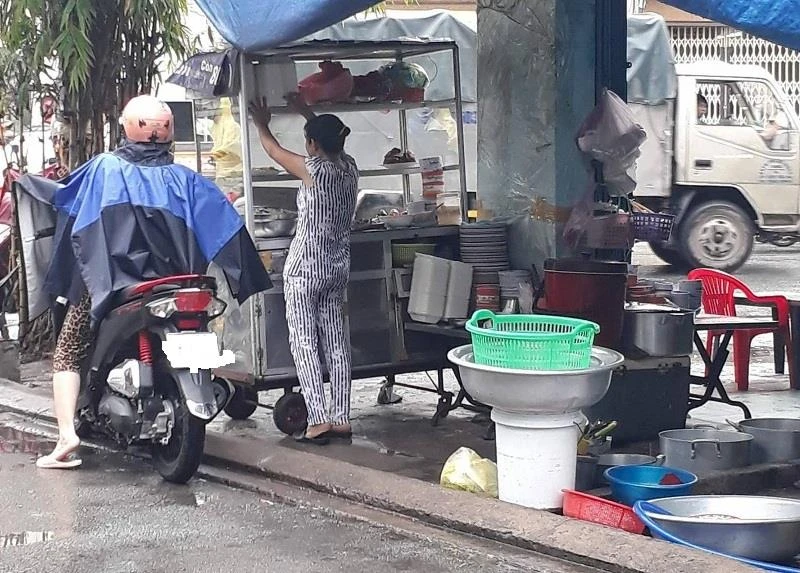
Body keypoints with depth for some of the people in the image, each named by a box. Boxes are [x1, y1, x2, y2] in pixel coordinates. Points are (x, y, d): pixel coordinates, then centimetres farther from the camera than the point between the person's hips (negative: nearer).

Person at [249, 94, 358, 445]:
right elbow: (331, 141, 26)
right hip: (339, 267, 7)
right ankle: (341, 419, 8)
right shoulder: (349, 167, 2)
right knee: (335, 340, 8)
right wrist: (307, 114, 38)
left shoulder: (313, 169, -14)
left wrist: (261, 123, 22)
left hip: (305, 266, -7)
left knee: (304, 341, -4)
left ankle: (319, 420, -11)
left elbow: (273, 149, 3)